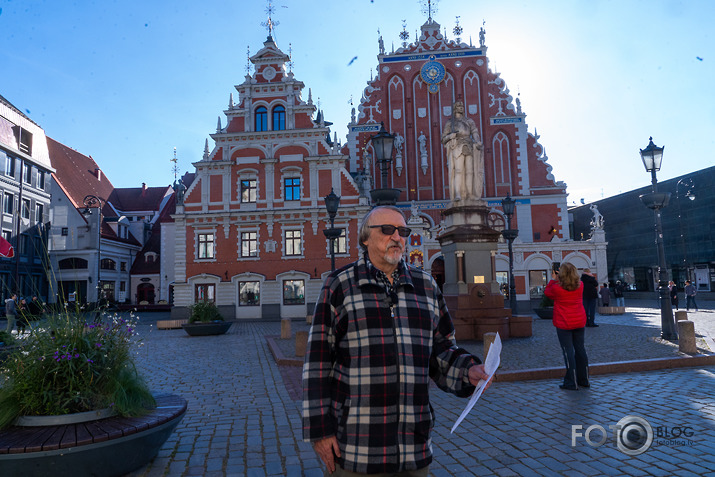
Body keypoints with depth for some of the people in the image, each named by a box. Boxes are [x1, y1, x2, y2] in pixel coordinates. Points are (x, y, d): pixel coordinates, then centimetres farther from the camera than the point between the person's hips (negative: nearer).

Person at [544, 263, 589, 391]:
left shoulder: (557, 288, -16)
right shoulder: (580, 285, -3)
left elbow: (546, 292, 4)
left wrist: (553, 279, 10)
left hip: (564, 324, -5)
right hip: (579, 322, 5)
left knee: (568, 351, -1)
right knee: (580, 349, 14)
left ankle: (572, 383, 2)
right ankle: (584, 380, 24)